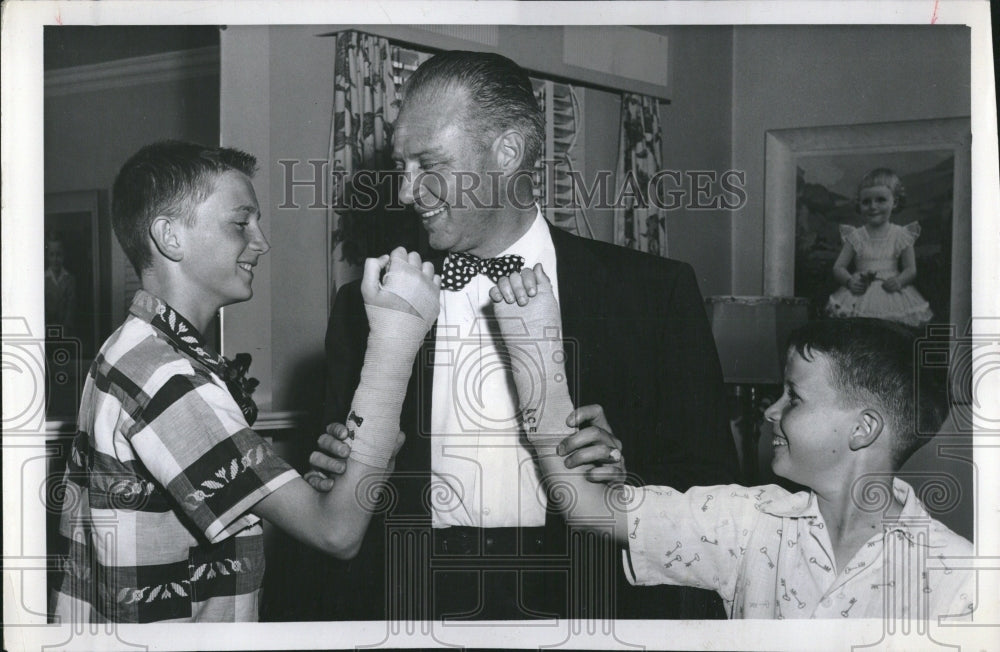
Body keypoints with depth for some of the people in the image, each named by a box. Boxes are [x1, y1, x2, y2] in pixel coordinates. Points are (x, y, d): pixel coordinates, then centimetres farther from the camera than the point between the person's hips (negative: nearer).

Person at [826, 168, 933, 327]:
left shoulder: (901, 236, 9)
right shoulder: (855, 236, 10)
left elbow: (911, 269, 9)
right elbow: (838, 267, 8)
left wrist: (899, 281, -13)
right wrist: (850, 281, -13)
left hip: (891, 294, 0)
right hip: (861, 294, 0)